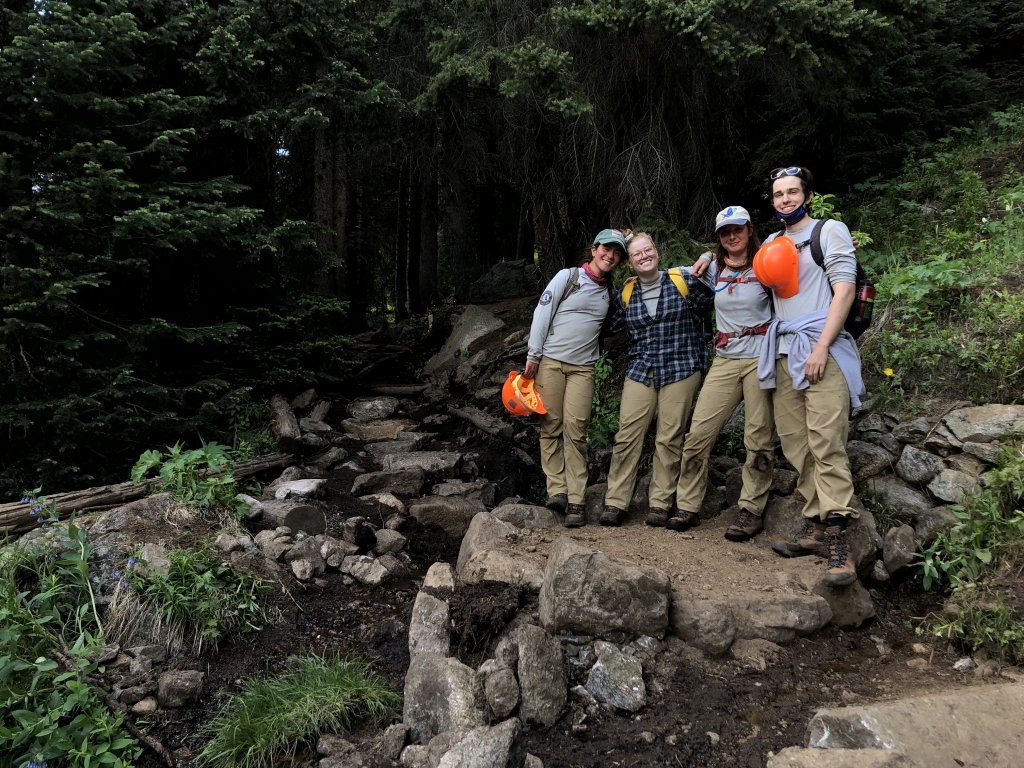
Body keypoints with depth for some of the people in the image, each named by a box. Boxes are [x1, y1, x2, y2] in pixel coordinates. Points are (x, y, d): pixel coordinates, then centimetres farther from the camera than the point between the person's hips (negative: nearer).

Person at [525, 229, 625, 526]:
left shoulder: (610, 292, 13)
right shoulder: (568, 277, 0)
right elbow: (542, 314, -3)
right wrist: (533, 356, -6)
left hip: (582, 368, 2)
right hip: (550, 361, -2)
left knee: (575, 430, -5)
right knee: (551, 426, -2)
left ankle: (575, 500, -4)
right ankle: (556, 490, 4)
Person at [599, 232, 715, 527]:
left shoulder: (682, 280, 0)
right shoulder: (626, 293, 8)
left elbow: (714, 303, 10)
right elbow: (610, 326, 18)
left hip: (680, 368, -2)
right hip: (640, 370, 3)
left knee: (670, 439, 1)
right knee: (627, 435, -4)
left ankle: (661, 503, 12)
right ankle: (615, 502, 3)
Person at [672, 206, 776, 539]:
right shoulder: (714, 269, 10)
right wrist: (705, 258, 15)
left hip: (760, 359, -3)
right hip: (725, 361, 3)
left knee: (759, 440, -2)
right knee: (698, 433, -2)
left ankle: (751, 512, 9)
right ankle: (687, 506, 8)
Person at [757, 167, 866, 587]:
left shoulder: (830, 230, 4)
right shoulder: (771, 243, 22)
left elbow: (844, 289, -6)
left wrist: (821, 348, -15)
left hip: (822, 350, -6)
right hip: (783, 354, 6)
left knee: (826, 446, -13)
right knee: (797, 448, 4)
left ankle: (838, 544, -13)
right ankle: (814, 529, 11)